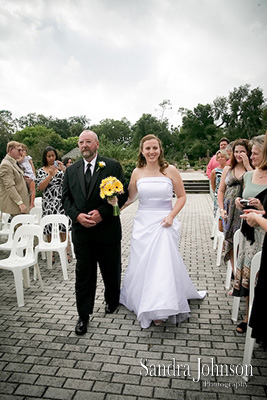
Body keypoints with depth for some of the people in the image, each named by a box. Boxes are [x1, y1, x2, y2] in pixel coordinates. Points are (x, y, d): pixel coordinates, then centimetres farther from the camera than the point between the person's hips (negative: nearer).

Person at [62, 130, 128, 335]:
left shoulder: (112, 166, -3)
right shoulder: (71, 170, 8)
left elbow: (123, 194, -8)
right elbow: (66, 198, 7)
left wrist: (102, 213, -17)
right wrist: (77, 215, -11)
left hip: (107, 229, -2)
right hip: (82, 230, 2)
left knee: (111, 271, 16)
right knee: (84, 274, 7)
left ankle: (112, 301, 42)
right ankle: (84, 316, 21)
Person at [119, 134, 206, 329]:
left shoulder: (170, 170, -3)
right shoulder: (137, 172, 4)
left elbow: (182, 196, 0)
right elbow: (130, 197, 11)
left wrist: (171, 216, -12)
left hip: (164, 223, -2)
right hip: (143, 223, 3)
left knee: (163, 264, -4)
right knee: (142, 265, 8)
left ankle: (160, 309, 13)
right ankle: (147, 306, 30)